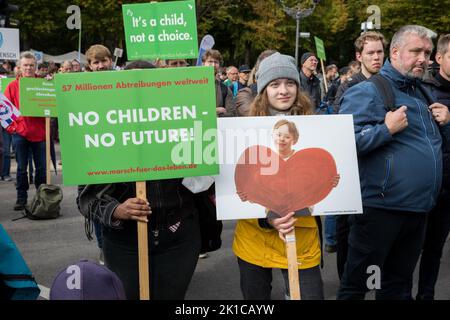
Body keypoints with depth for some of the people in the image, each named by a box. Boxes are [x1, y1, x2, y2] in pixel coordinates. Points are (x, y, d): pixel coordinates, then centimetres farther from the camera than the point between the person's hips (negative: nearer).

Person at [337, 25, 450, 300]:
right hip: (381, 207, -8)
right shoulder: (367, 92, -12)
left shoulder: (422, 92, 15)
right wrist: (387, 129, -23)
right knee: (356, 285, 6)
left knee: (399, 285, 21)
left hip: (418, 208, 8)